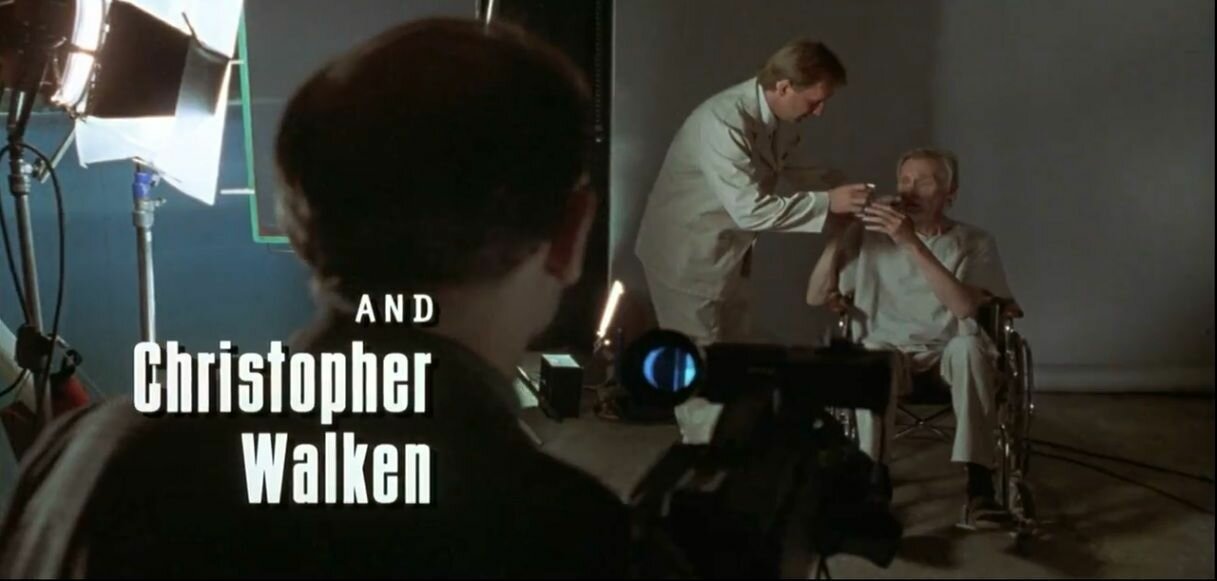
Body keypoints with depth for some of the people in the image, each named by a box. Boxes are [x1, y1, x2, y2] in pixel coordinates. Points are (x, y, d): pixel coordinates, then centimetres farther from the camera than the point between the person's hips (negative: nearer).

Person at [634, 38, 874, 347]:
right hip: (687, 255, -8)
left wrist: (844, 185, -5)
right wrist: (827, 202, -30)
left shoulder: (780, 114, -5)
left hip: (728, 253, 8)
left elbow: (791, 168, 11)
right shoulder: (724, 122, -32)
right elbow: (749, 210, -34)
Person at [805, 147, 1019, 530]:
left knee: (967, 347, -35)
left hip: (947, 353, 0)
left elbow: (964, 305, -21)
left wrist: (913, 244, -28)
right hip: (890, 349, 0)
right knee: (874, 356, -35)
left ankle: (979, 487, -34)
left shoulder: (975, 243, -1)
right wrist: (837, 236, -13)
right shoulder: (870, 237, 4)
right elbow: (815, 297, 1)